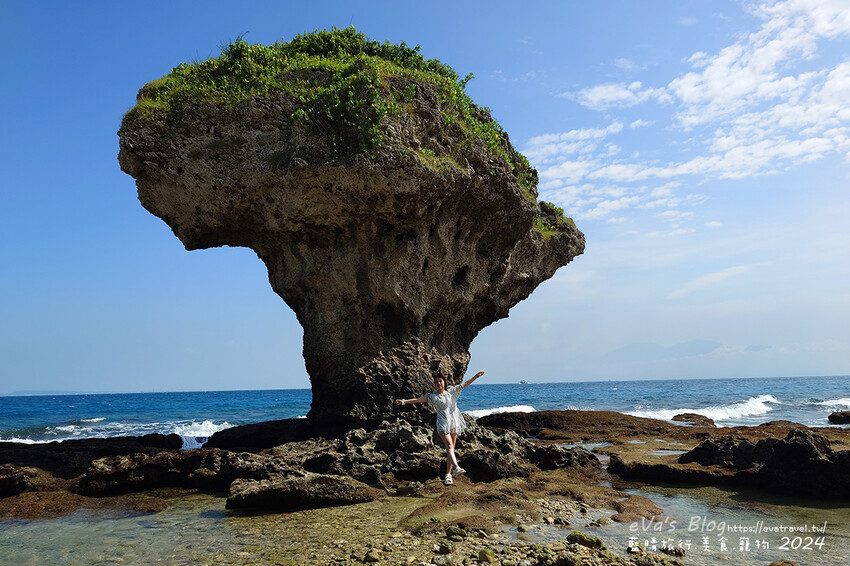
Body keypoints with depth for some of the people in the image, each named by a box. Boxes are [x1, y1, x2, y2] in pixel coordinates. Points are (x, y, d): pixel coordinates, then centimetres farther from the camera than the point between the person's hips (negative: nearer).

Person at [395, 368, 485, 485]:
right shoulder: (433, 396, 7)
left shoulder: (451, 392, 13)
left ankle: (448, 474, 5)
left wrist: (477, 375, 14)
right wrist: (404, 401, -11)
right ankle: (456, 467, -40)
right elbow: (418, 399, -1)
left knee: (451, 449, 2)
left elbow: (465, 384, 15)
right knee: (449, 445, -23)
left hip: (454, 422, 3)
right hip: (443, 423, -3)